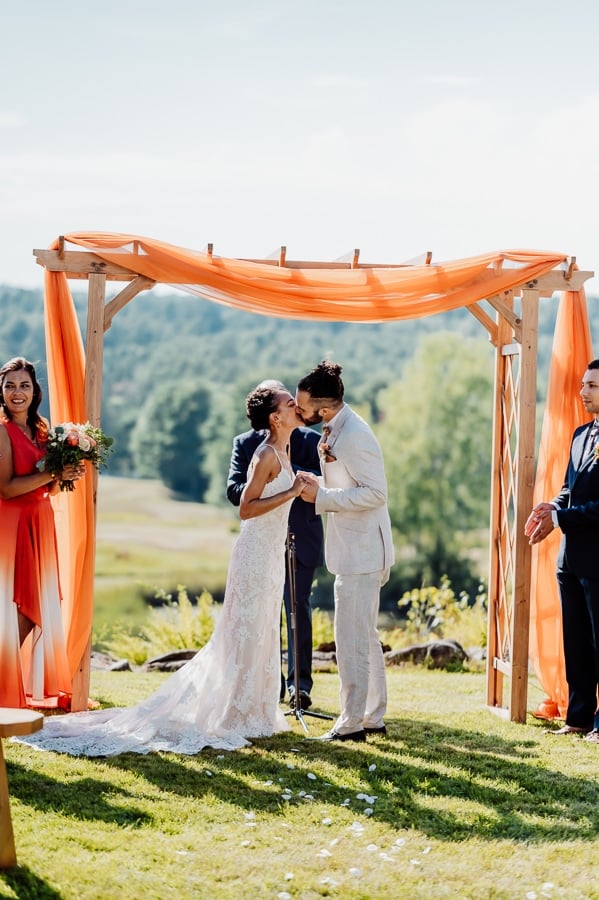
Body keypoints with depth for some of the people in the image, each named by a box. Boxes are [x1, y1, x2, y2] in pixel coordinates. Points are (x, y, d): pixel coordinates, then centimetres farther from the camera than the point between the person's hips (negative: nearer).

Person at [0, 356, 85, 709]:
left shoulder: (41, 428, 11)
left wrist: (68, 474, -5)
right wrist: (53, 474, -18)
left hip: (41, 523, 7)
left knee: (41, 607, 9)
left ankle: (41, 686, 17)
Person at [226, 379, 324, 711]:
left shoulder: (311, 441, 0)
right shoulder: (245, 443, 5)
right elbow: (234, 490, -5)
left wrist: (290, 469, -22)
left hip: (300, 542, -2)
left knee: (299, 610, -3)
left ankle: (299, 683, 0)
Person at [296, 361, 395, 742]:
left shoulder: (354, 436, -21)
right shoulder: (336, 429, 9)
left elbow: (376, 493, -23)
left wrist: (321, 495, -22)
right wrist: (318, 482, 4)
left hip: (361, 551, -11)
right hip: (355, 549, 11)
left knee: (351, 638, -4)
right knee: (365, 635, 17)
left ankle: (352, 723, 3)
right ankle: (373, 716, 26)